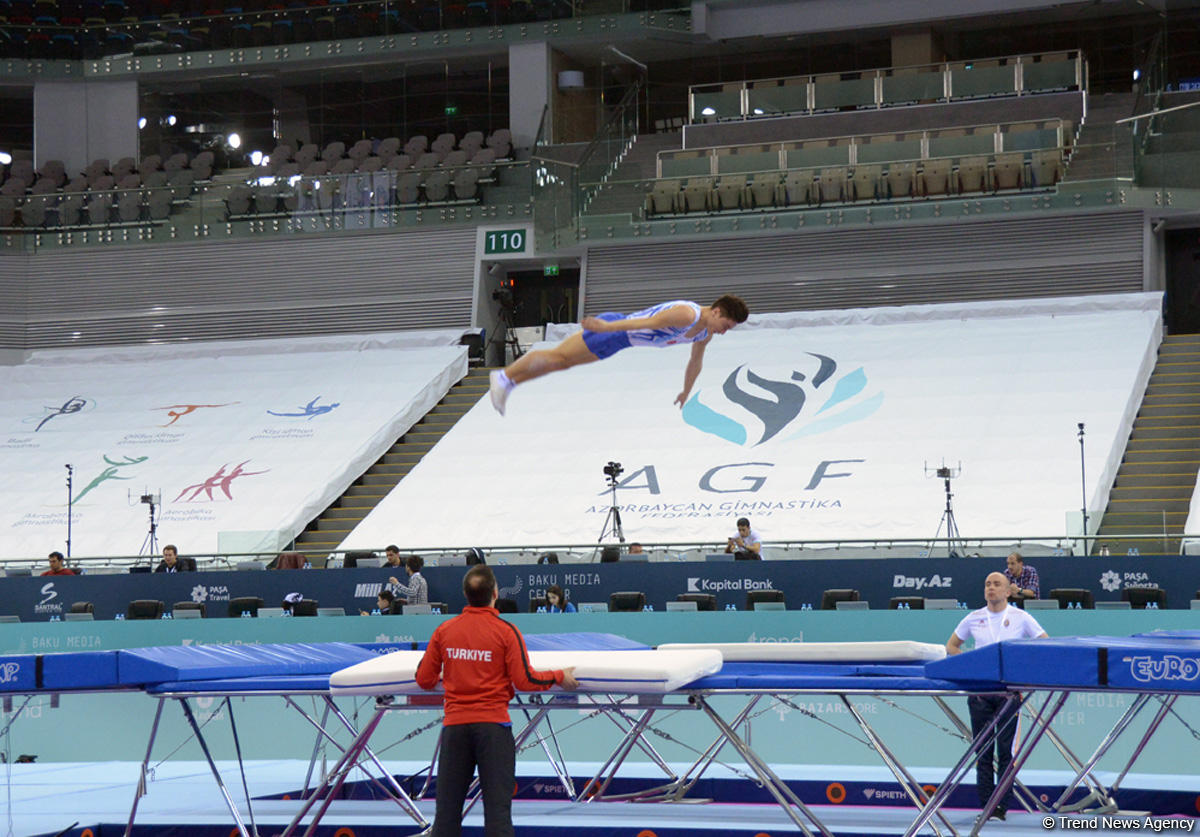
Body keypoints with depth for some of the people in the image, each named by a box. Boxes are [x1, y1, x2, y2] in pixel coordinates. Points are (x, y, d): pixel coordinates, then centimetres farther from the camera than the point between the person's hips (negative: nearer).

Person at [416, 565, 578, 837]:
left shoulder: (444, 631, 3)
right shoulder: (506, 631, -7)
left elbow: (424, 679, 9)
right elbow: (525, 680, -8)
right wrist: (559, 677, 7)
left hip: (454, 725, 3)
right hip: (493, 725, -3)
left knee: (448, 806, 7)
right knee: (497, 806, -2)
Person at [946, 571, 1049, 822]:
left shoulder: (1020, 618, 4)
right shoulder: (974, 618, 9)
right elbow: (951, 646, 19)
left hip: (1008, 689, -2)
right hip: (979, 690, 2)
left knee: (1005, 749, -3)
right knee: (982, 749, 2)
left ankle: (1003, 804, 0)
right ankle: (985, 804, 6)